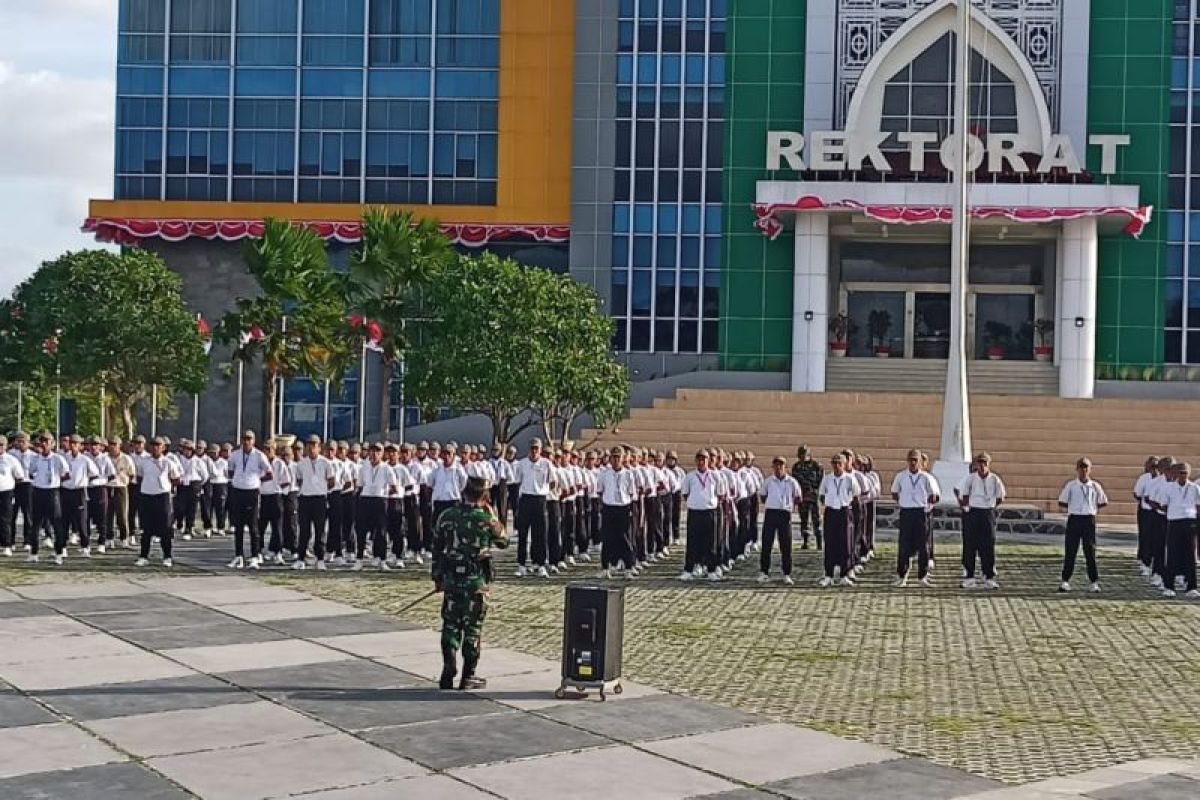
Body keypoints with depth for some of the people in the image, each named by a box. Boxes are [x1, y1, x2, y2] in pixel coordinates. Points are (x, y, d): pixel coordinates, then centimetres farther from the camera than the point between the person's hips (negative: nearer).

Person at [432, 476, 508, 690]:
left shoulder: (446, 516, -1)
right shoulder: (486, 519, -10)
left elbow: (437, 549, 5)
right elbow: (503, 542, 7)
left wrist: (437, 577, 15)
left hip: (450, 578, 3)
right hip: (477, 580, -2)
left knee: (450, 625, 12)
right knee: (473, 627, 6)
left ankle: (448, 673, 7)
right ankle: (468, 675, 9)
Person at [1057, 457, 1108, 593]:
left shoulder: (1095, 486, 4)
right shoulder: (1071, 485, 0)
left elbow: (1103, 502, 14)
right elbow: (1062, 503, 5)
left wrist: (1094, 509, 5)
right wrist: (1071, 509, -2)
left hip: (1089, 520, 1)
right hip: (1074, 519, -1)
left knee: (1090, 551, 3)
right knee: (1070, 551, 1)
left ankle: (1095, 582, 8)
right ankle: (1065, 580, 7)